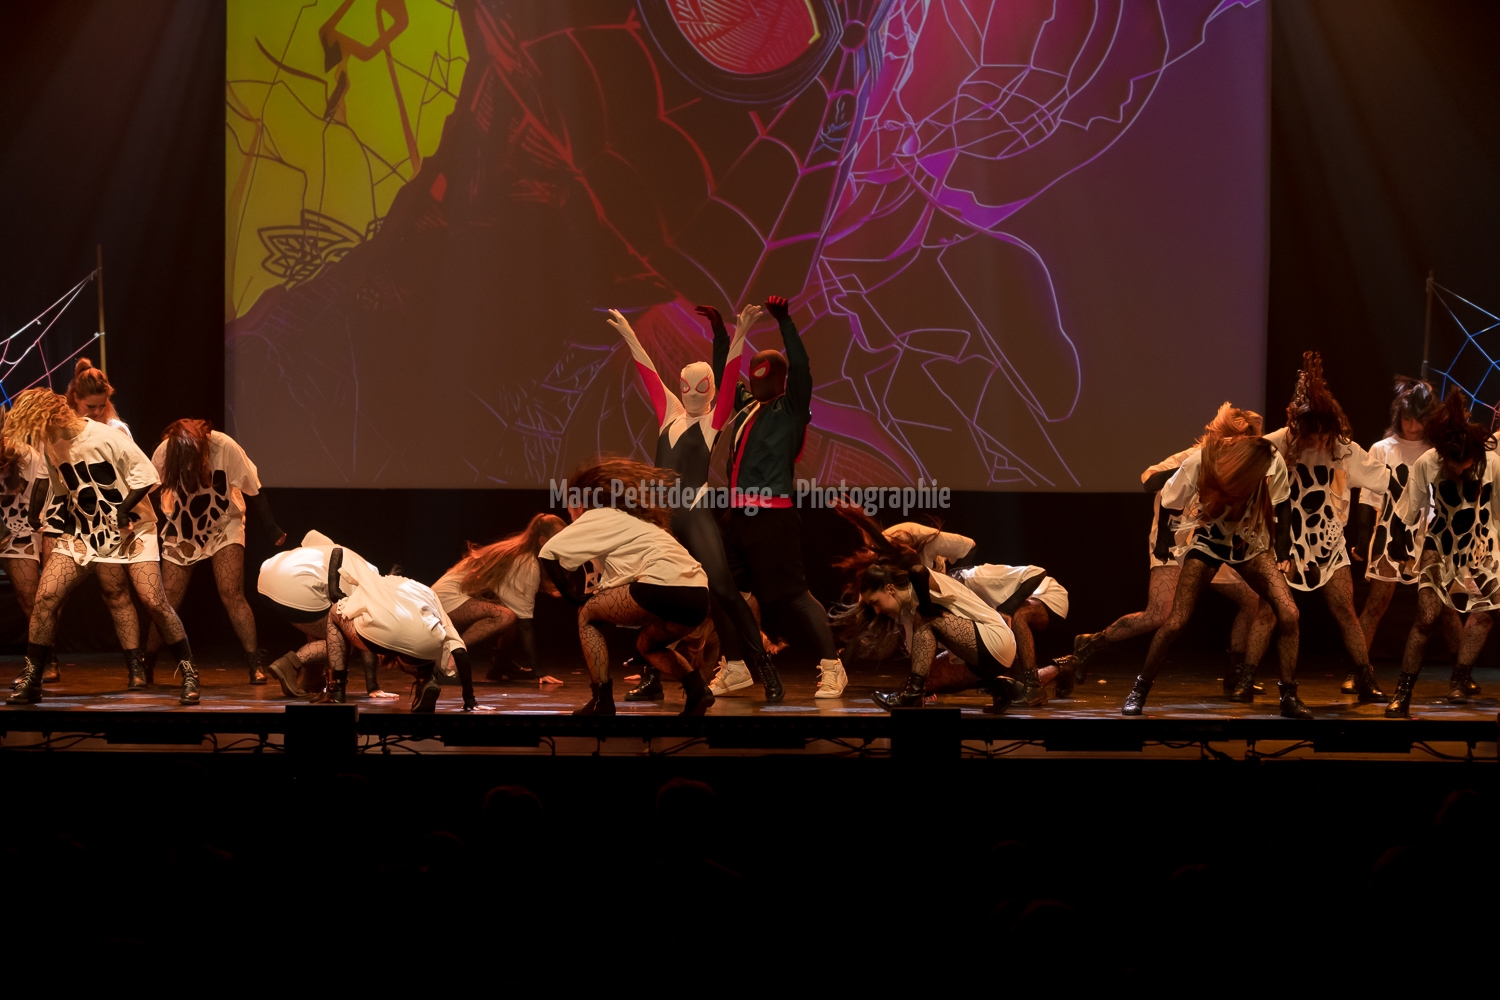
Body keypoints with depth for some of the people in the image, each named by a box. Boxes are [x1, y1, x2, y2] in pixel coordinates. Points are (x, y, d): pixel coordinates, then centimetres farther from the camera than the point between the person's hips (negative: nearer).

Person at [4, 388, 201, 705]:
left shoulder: (107, 438, -20)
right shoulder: (50, 445, -1)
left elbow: (146, 475, -17)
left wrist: (124, 508, -25)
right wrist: (36, 513, 4)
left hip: (130, 529, -5)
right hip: (84, 533, 5)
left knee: (154, 601, -14)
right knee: (45, 597, -8)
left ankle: (189, 675, 0)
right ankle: (30, 681, 0)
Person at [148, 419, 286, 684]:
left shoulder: (226, 448, -25)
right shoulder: (165, 453, -21)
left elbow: (253, 492, -14)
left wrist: (273, 530, -9)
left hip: (224, 529, -1)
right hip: (182, 532, 1)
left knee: (231, 594, -16)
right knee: (168, 600, -4)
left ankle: (255, 666, -12)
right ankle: (146, 666, 8)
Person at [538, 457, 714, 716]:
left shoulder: (597, 516, 11)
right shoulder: (622, 519, 36)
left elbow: (548, 553, 4)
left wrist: (577, 597, 14)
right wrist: (598, 593, 22)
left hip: (665, 586, -8)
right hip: (697, 596, 8)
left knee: (588, 614, 13)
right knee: (647, 643, 34)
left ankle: (602, 702, 5)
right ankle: (698, 689, 9)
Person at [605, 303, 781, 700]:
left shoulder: (713, 420, 2)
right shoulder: (670, 413, 15)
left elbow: (728, 379, -10)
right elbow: (649, 374, 19)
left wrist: (737, 337, -20)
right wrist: (629, 336, 22)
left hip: (696, 516, -5)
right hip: (662, 516, 5)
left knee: (723, 589, -14)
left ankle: (764, 668, -12)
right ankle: (651, 679, 14)